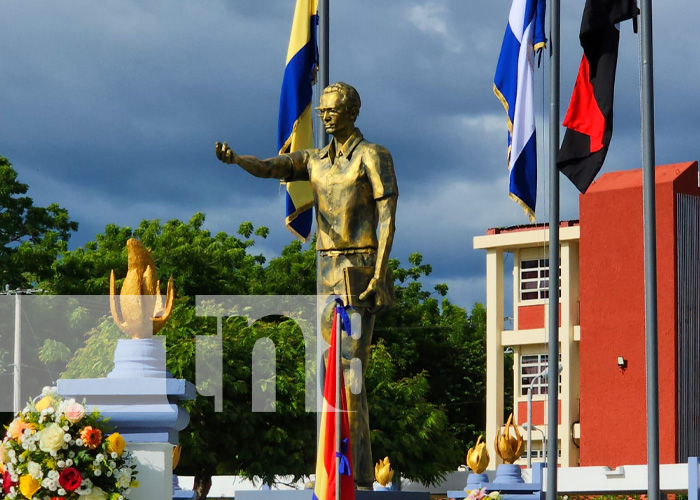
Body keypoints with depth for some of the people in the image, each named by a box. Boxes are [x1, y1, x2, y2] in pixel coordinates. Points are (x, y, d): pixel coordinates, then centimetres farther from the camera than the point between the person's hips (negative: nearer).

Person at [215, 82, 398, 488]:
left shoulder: (373, 156, -5)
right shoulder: (316, 160, 16)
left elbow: (388, 217, -11)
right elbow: (269, 167, 0)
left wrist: (378, 274, -21)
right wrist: (234, 159, -22)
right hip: (329, 271, 8)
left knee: (350, 370, -15)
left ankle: (352, 474, -15)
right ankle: (361, 472, 10)